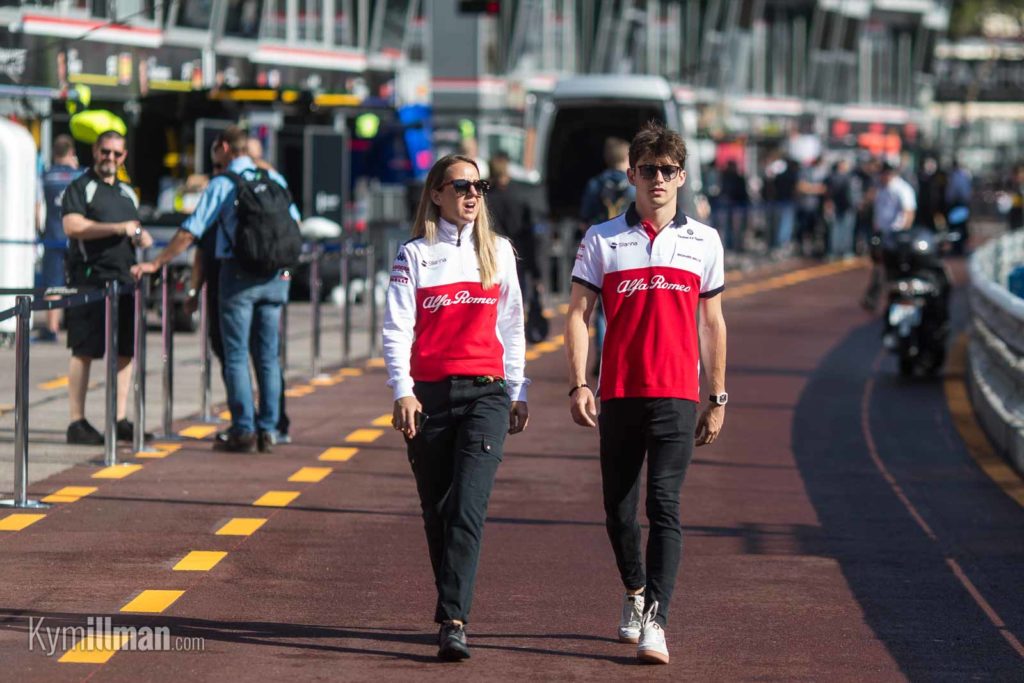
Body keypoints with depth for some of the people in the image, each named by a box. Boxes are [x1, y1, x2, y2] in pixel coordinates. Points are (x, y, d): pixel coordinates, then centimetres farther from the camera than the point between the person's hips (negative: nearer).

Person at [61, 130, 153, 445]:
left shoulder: (127, 192, 20)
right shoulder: (80, 188, -1)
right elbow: (73, 226, -16)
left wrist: (141, 237, 4)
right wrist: (118, 228, -15)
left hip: (125, 278, 7)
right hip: (89, 280, -7)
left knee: (126, 351, 5)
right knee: (84, 351, -6)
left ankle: (121, 420, 12)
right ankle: (77, 422, -3)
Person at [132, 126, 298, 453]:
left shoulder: (222, 184, -5)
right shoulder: (275, 180, 8)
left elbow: (191, 231, -7)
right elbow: (293, 223, 15)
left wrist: (156, 263, -1)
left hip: (238, 274, -4)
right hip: (275, 276, 4)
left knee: (236, 355, 1)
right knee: (268, 356, 9)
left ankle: (243, 430, -3)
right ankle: (268, 430, 7)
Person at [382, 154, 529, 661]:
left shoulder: (498, 252, 12)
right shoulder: (415, 255, 6)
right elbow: (396, 328, 0)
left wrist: (517, 392, 17)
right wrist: (402, 392, -10)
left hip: (484, 393, 0)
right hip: (429, 394, 0)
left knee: (467, 509, -14)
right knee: (437, 513, 6)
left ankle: (453, 621, -21)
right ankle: (451, 609, 21)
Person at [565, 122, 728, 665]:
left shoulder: (704, 241, 8)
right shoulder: (603, 239, 5)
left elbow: (712, 323, 12)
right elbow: (578, 314, 4)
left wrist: (717, 400, 10)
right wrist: (578, 385, -7)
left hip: (676, 396, -1)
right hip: (619, 394, 1)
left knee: (664, 507, -12)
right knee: (618, 508, 9)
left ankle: (654, 622, -17)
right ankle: (635, 592, 34)